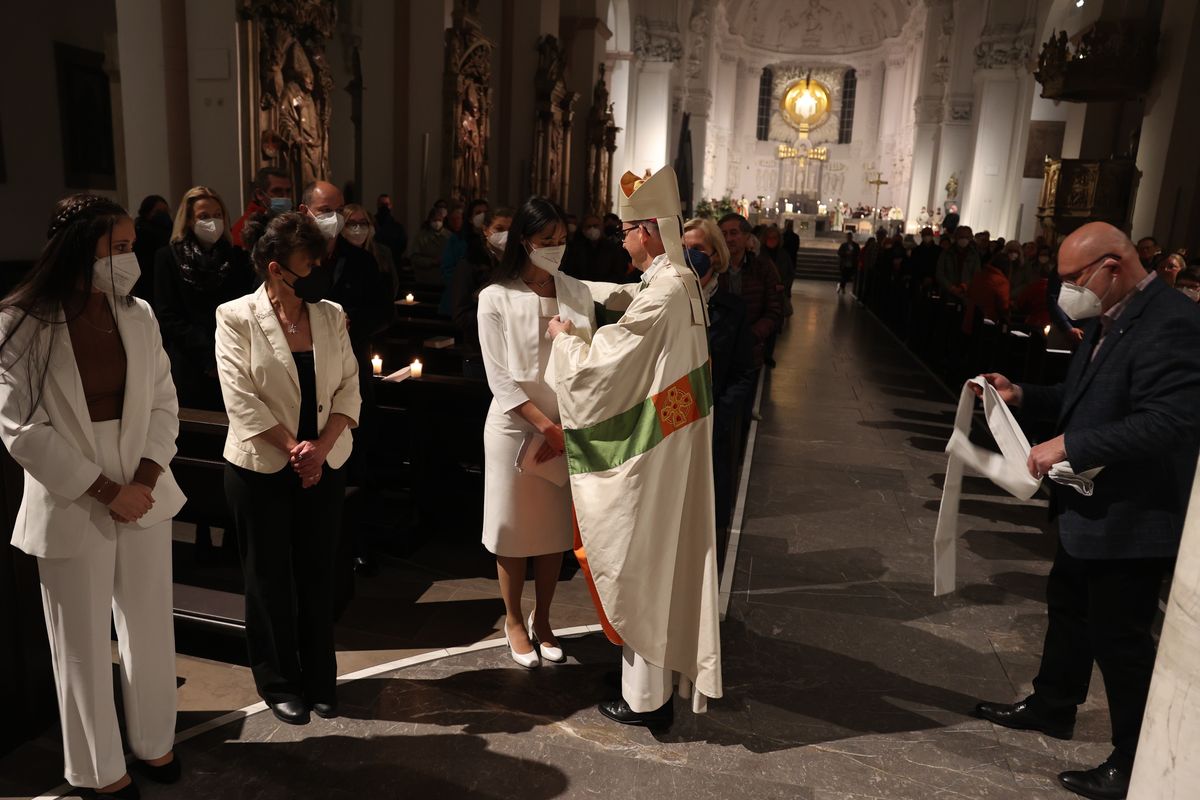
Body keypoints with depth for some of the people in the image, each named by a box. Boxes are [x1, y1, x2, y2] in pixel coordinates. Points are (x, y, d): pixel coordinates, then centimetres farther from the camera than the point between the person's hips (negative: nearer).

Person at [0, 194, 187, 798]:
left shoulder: (138, 315, 0)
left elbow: (163, 404, 2)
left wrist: (144, 481, -11)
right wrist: (104, 490, -13)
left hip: (143, 495, 3)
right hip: (71, 504, -3)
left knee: (150, 627, 14)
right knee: (84, 644, 10)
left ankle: (153, 743, 34)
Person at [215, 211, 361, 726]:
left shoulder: (331, 316, 2)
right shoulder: (236, 317, -8)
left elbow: (349, 387, -1)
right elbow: (240, 398, -13)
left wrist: (322, 446, -14)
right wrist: (293, 447, -17)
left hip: (324, 465, 3)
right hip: (261, 467, -3)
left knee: (318, 574, 11)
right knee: (269, 579, 10)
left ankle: (319, 680, 27)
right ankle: (278, 684, 27)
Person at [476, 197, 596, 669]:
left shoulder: (577, 294, 3)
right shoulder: (496, 298, -7)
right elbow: (500, 378, -11)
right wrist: (547, 426, -16)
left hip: (568, 428, 3)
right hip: (515, 426, -3)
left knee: (556, 528, 12)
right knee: (515, 530, 8)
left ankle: (541, 619, 31)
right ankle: (514, 620, 29)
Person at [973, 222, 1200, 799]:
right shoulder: (1109, 318, 7)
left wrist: (1069, 445, -30)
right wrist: (1024, 397, 3)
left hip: (1132, 517, -10)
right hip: (1091, 504, 10)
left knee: (1118, 636, 4)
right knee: (1067, 607, 23)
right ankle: (1051, 707, 44)